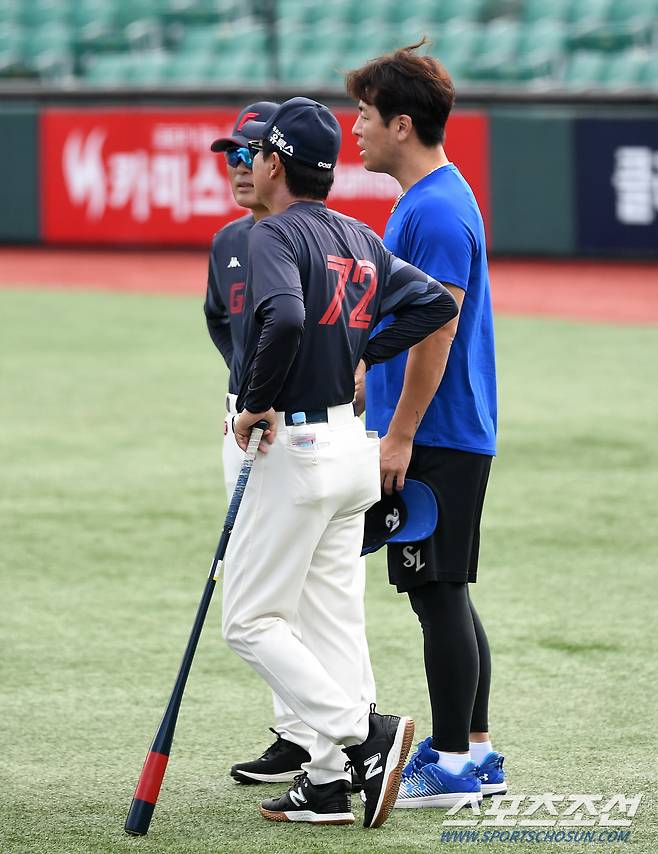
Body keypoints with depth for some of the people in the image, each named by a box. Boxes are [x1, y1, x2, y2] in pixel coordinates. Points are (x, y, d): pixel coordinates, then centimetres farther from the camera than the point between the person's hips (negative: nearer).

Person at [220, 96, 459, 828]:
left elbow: (285, 319, -32)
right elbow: (437, 300, 8)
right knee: (330, 621, 10)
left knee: (251, 620, -1)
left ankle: (365, 732, -12)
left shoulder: (276, 234, -14)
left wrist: (256, 404, -19)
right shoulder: (360, 240, 11)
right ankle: (326, 784, 11)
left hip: (295, 448, -8)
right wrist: (363, 354, 9)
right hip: (353, 446, 8)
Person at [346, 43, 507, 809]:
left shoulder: (437, 211, -18)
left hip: (436, 441, -10)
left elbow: (436, 331, -22)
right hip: (442, 437, 10)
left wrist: (399, 435, -20)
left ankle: (452, 765, -2)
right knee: (444, 596, 13)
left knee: (439, 596, -6)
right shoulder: (423, 201, 14)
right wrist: (360, 383, 25)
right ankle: (474, 753, 19)